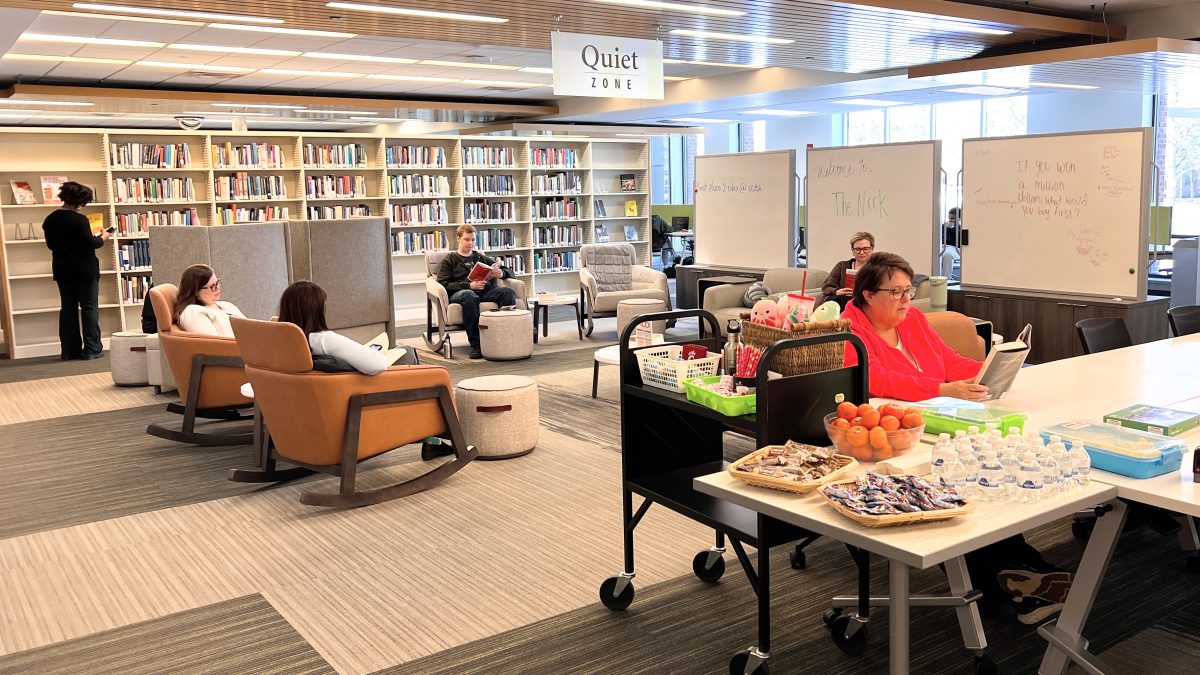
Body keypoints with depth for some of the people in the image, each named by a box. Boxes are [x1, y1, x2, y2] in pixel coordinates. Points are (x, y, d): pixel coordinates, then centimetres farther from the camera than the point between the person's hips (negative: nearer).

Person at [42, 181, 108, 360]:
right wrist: (103, 237, 2)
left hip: (62, 271, 6)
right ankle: (92, 349, -1)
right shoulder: (80, 219, -17)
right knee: (89, 308, 1)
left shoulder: (49, 220, 4)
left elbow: (51, 245, 13)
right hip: (84, 270, -6)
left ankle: (69, 350, 11)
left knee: (68, 308, 11)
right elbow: (90, 244, -16)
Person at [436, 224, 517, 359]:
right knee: (469, 296, -41)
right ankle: (476, 344, -39)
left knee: (508, 291, -29)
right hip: (461, 292, -3)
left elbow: (509, 272, 29)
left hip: (486, 290, 3)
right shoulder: (449, 260, 20)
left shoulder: (481, 258, 31)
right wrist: (469, 285, -10)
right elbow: (443, 284, 3)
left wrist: (501, 273, 2)